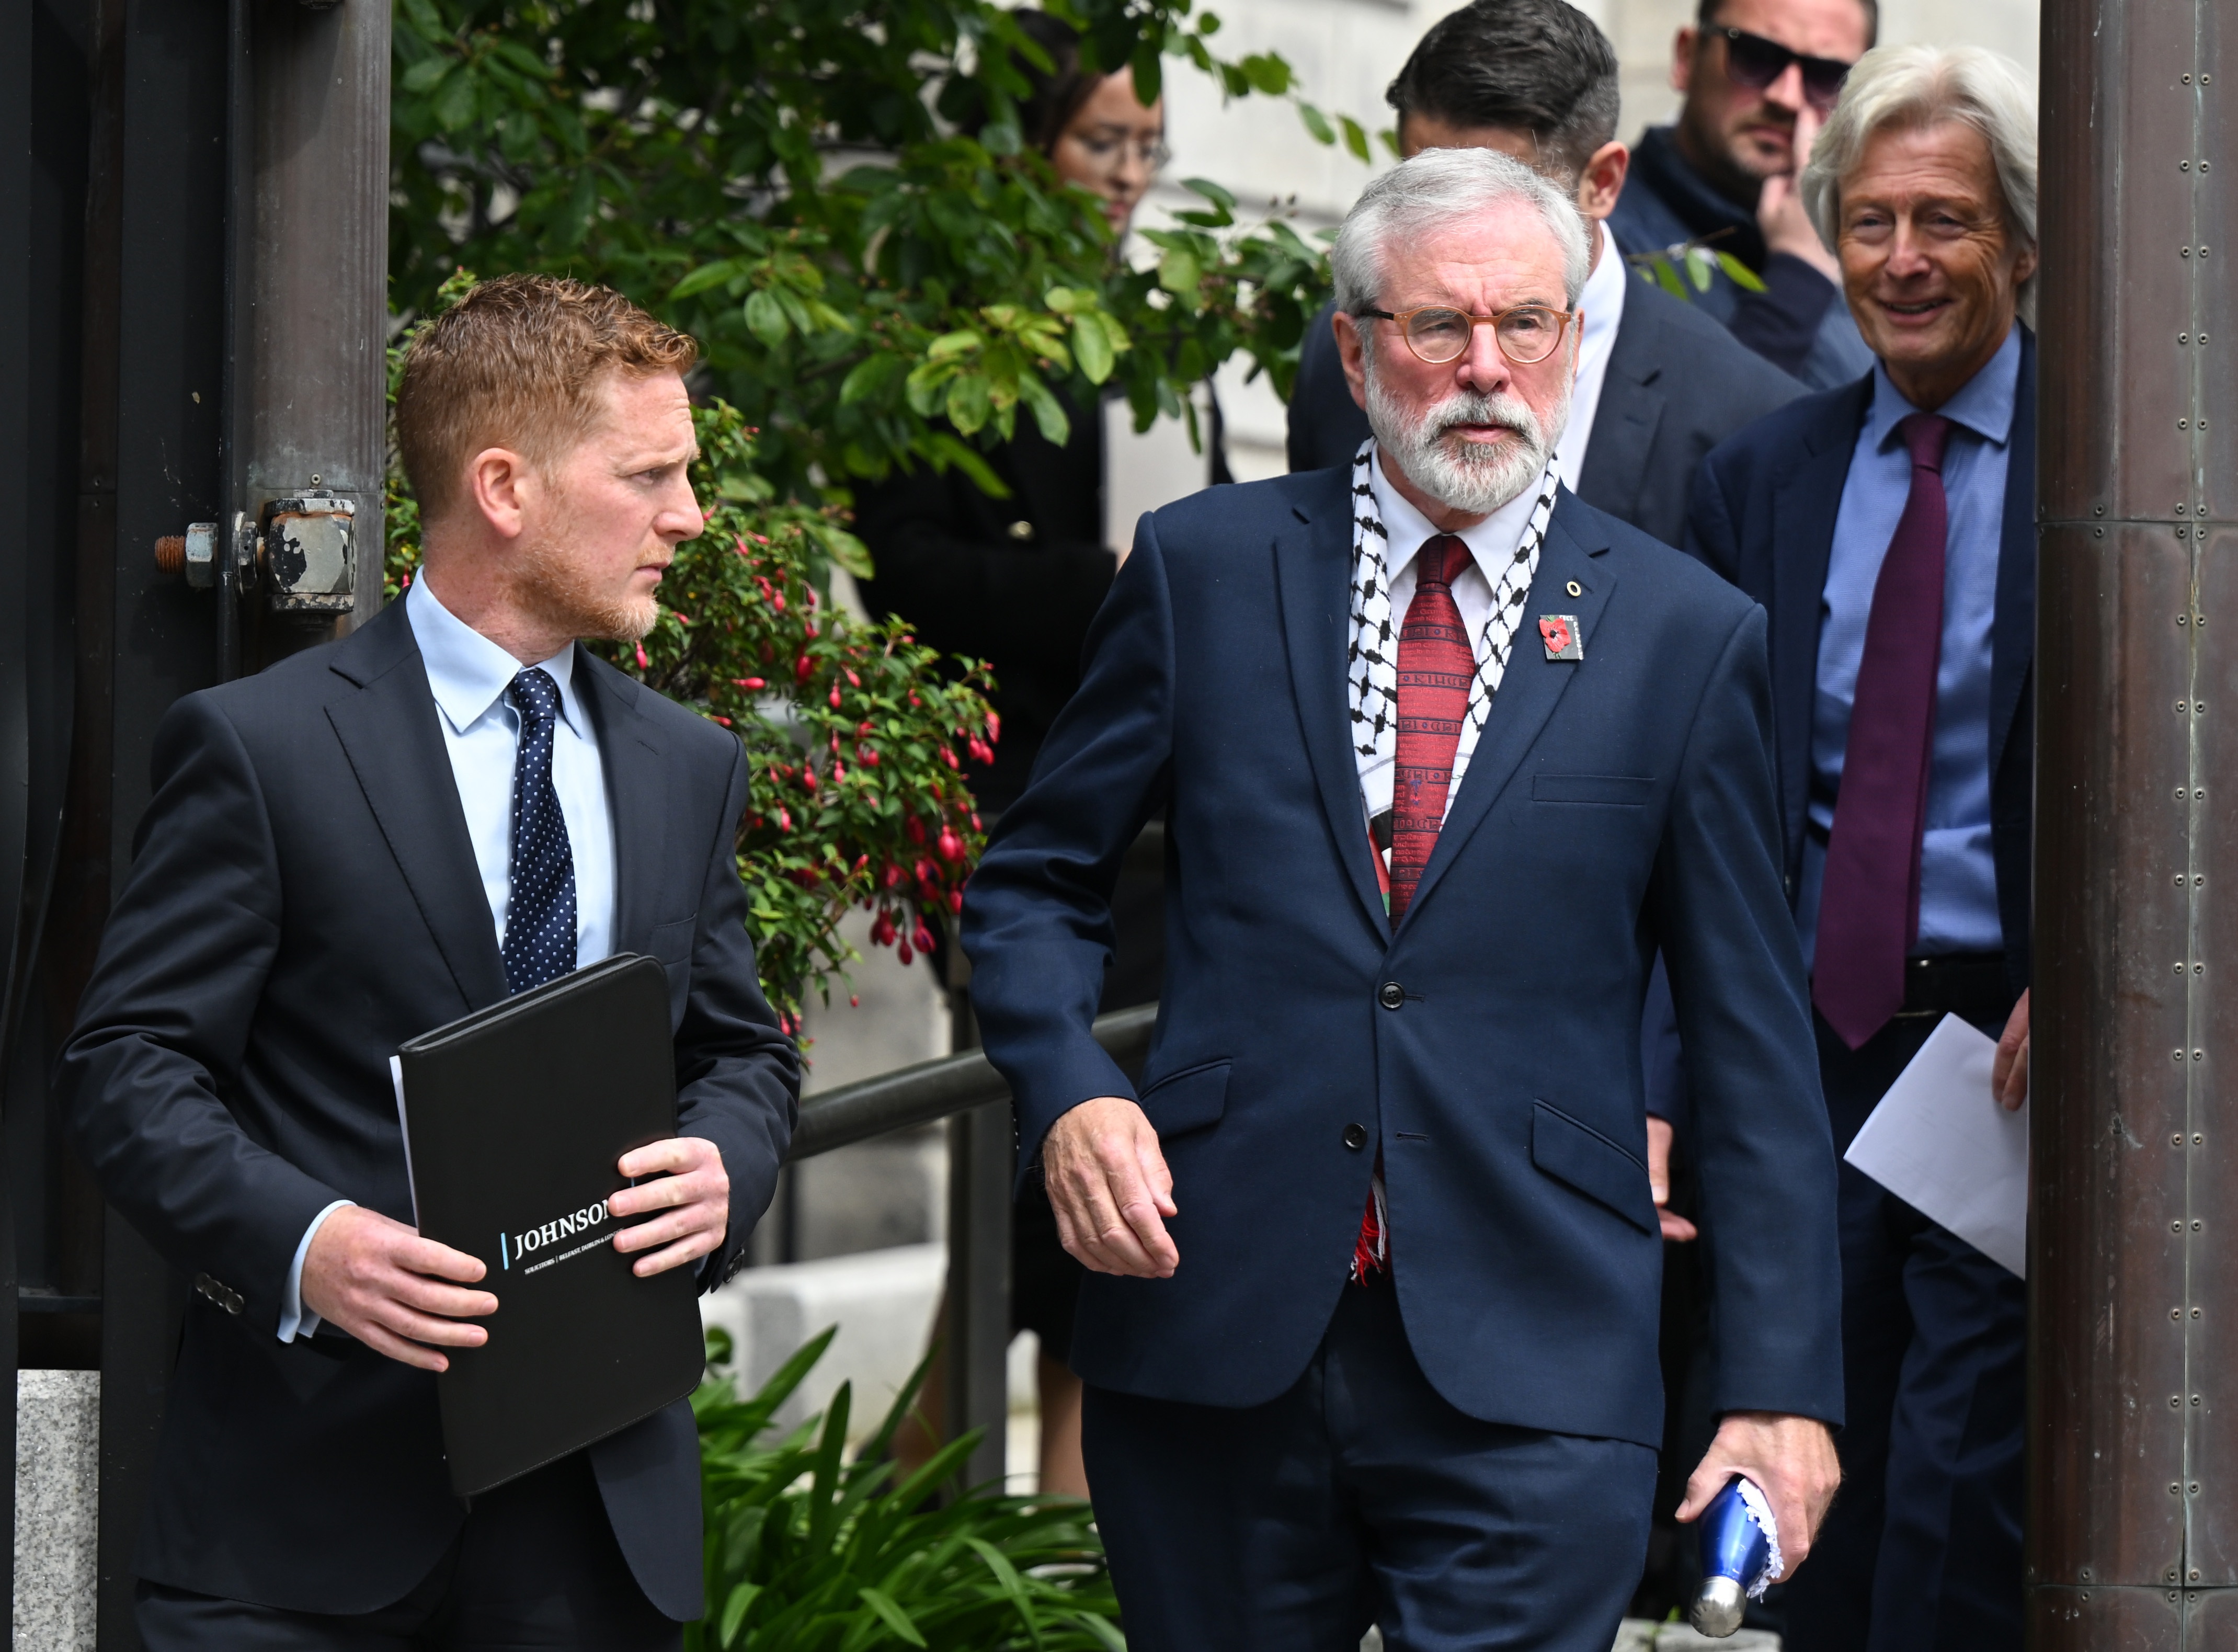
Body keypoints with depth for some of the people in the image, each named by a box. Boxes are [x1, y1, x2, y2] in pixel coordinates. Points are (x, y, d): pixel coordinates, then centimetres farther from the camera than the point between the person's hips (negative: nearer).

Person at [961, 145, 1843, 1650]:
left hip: (1527, 1377, -1)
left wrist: (1781, 1385, 1)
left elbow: (1758, 1046, 5)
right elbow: (1035, 885, 14)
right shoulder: (1207, 568, 6)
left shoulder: (1688, 635, 4)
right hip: (1213, 1334, 1)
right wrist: (1068, 1092, -7)